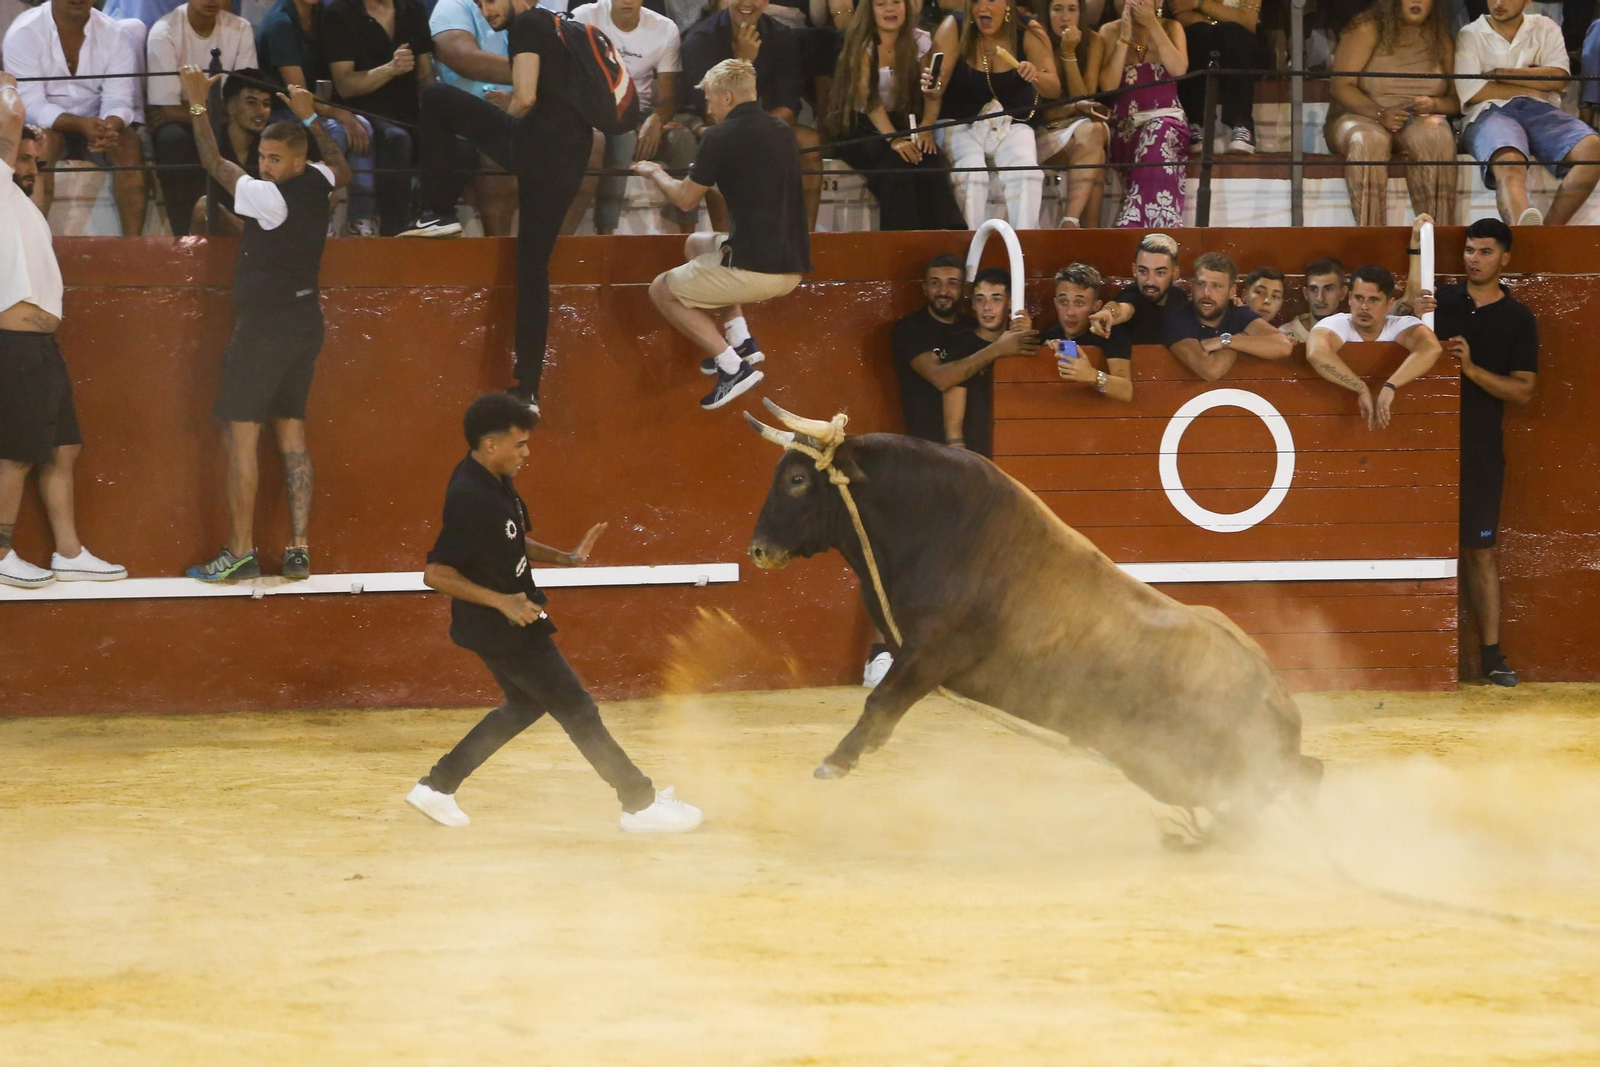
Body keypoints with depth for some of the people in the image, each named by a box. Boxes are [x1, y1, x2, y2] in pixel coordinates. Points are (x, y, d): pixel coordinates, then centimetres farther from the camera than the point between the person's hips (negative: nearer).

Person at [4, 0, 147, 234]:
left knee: (129, 144, -27)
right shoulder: (23, 33, -15)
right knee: (42, 140, -35)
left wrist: (110, 127, -40)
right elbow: (32, 105, -22)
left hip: (96, 125, 2)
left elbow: (119, 99, -15)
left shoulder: (113, 34, -7)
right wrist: (81, 124, -39)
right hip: (47, 125, -2)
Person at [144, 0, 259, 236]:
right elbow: (168, 109, -20)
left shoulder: (240, 29, -5)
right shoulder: (163, 33, -18)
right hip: (174, 122, -4)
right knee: (175, 140, -38)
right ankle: (185, 233, -30)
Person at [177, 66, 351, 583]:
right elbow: (342, 168, 28)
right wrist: (310, 117, 34)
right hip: (306, 321, 8)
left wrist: (197, 103, -1)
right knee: (291, 430, 10)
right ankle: (299, 550, 6)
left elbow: (214, 163, -10)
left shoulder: (268, 196, -19)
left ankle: (241, 552, -7)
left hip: (264, 325, -8)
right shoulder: (317, 184, 2)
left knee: (240, 433, -5)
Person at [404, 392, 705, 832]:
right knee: (576, 709, -1)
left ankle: (436, 787, 27)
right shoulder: (470, 500, -27)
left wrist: (564, 558, 5)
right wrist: (502, 601, -29)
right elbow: (435, 573, -28)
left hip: (512, 620, 10)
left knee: (526, 704, 25)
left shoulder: (494, 483, 3)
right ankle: (640, 804, 9)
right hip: (502, 628, -10)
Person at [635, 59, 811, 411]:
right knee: (697, 244, 31)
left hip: (754, 270, -8)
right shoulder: (783, 131, 11)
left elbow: (686, 200, 2)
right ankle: (740, 340, 19)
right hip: (793, 266, 8)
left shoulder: (721, 137, -11)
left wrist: (655, 173, 21)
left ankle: (733, 364, -1)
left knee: (662, 291, 14)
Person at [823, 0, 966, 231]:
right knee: (897, 160, -34)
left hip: (902, 122, 3)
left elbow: (931, 93, -1)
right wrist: (893, 139, -32)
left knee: (930, 158, -29)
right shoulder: (861, 45, -7)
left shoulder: (919, 41, 4)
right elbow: (868, 98, -18)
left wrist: (926, 127, -21)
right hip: (861, 127, -3)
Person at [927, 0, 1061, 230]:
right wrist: (933, 87, -42)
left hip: (1012, 124, 1)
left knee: (1027, 173, -29)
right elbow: (937, 85, -17)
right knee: (972, 174, -31)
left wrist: (1036, 76, -38)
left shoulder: (1029, 32, -6)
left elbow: (1054, 89, -15)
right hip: (962, 125, -1)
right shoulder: (954, 29, -8)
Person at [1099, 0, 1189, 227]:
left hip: (1166, 117, 0)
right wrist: (1124, 38, -7)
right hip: (1125, 123, 0)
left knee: (1157, 138, -36)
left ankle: (1131, 226, -43)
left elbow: (1178, 69, -10)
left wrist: (1153, 25, -10)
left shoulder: (1171, 28, 10)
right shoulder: (1111, 31, 8)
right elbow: (1108, 85, -3)